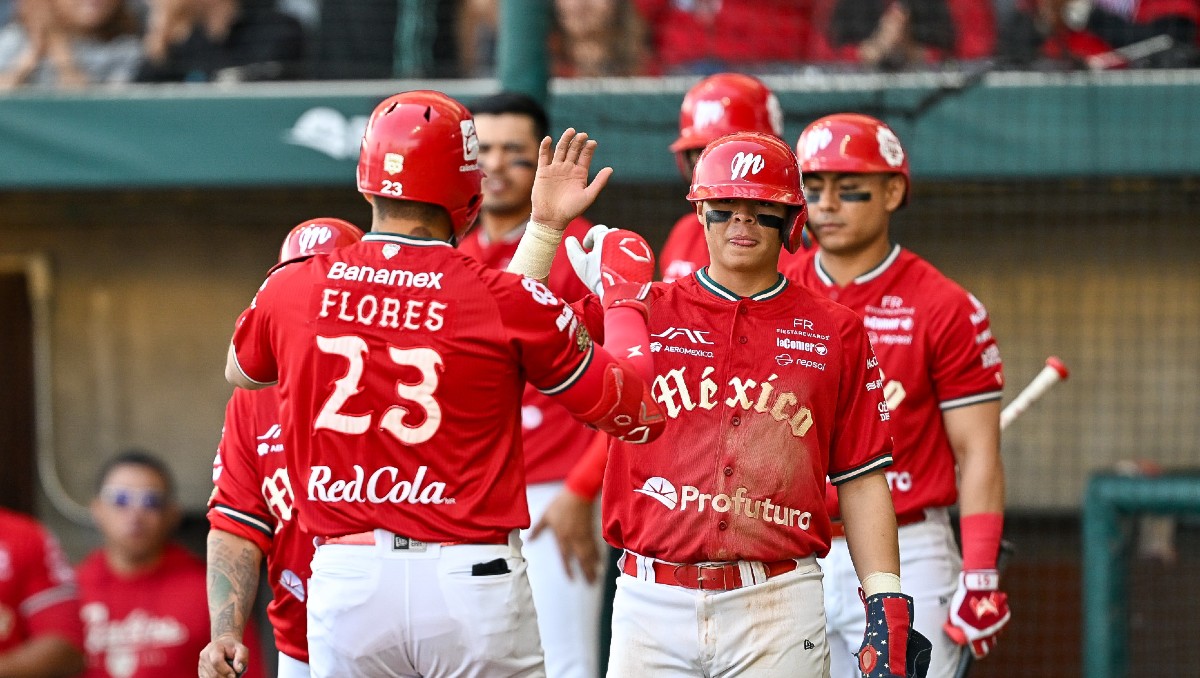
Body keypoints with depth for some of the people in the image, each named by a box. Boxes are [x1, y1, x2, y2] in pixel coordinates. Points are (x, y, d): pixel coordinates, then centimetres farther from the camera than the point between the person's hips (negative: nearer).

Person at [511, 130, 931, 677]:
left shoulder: (834, 333, 8)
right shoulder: (645, 310, 8)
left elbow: (861, 480, 8)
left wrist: (887, 607, 1)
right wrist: (545, 225, -6)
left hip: (778, 610, 0)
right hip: (654, 605, 1)